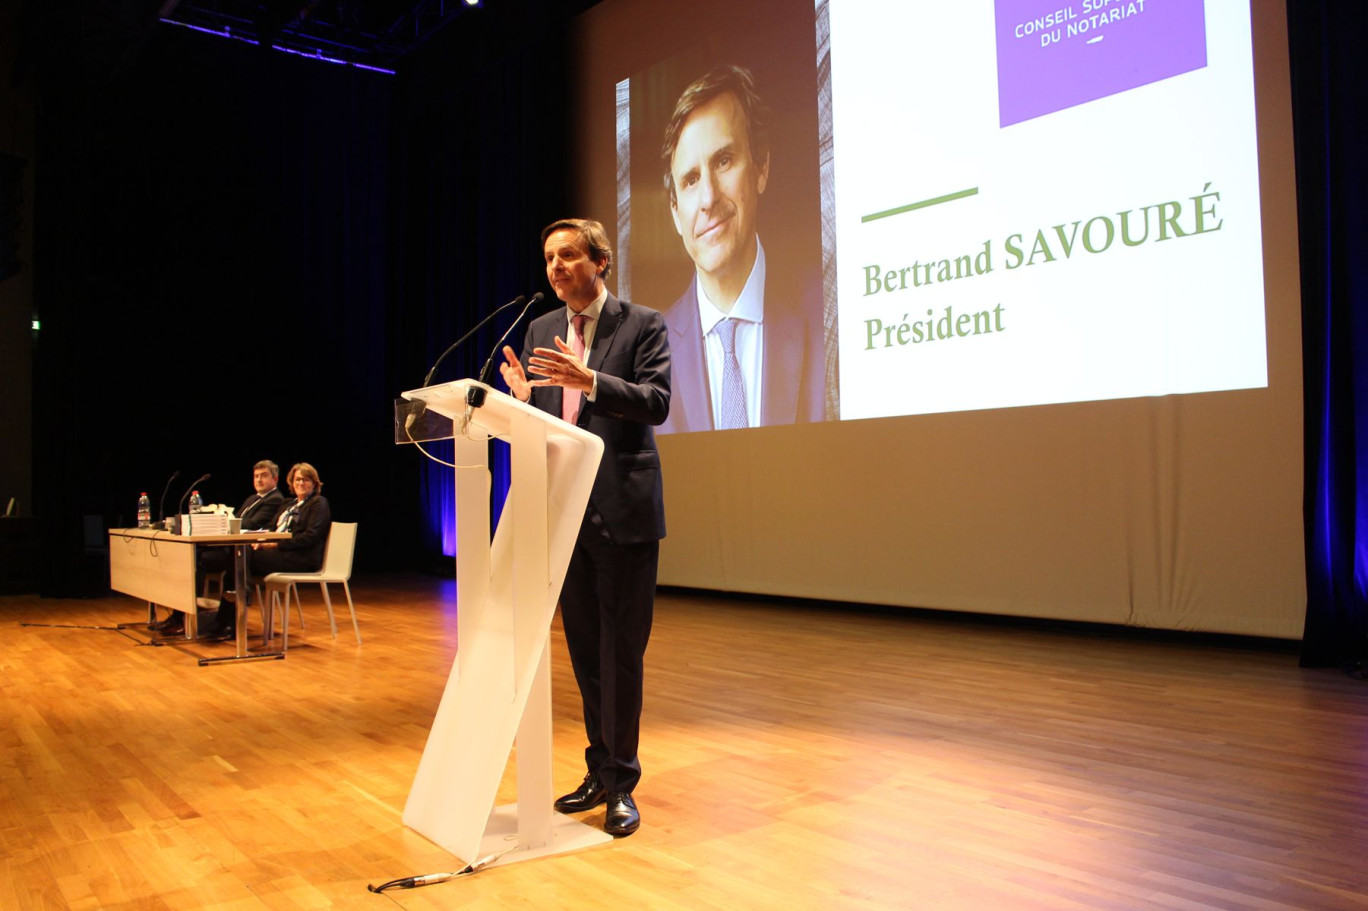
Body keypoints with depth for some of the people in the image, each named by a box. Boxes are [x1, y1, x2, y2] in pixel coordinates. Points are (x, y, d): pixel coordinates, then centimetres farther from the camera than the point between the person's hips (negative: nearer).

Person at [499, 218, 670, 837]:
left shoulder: (642, 324, -2)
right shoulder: (541, 330, 14)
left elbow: (657, 402, -14)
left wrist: (590, 381, -27)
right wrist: (522, 396, -9)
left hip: (623, 511, -5)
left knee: (621, 651, -1)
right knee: (584, 649, 14)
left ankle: (622, 783, 13)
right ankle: (600, 771, 28)